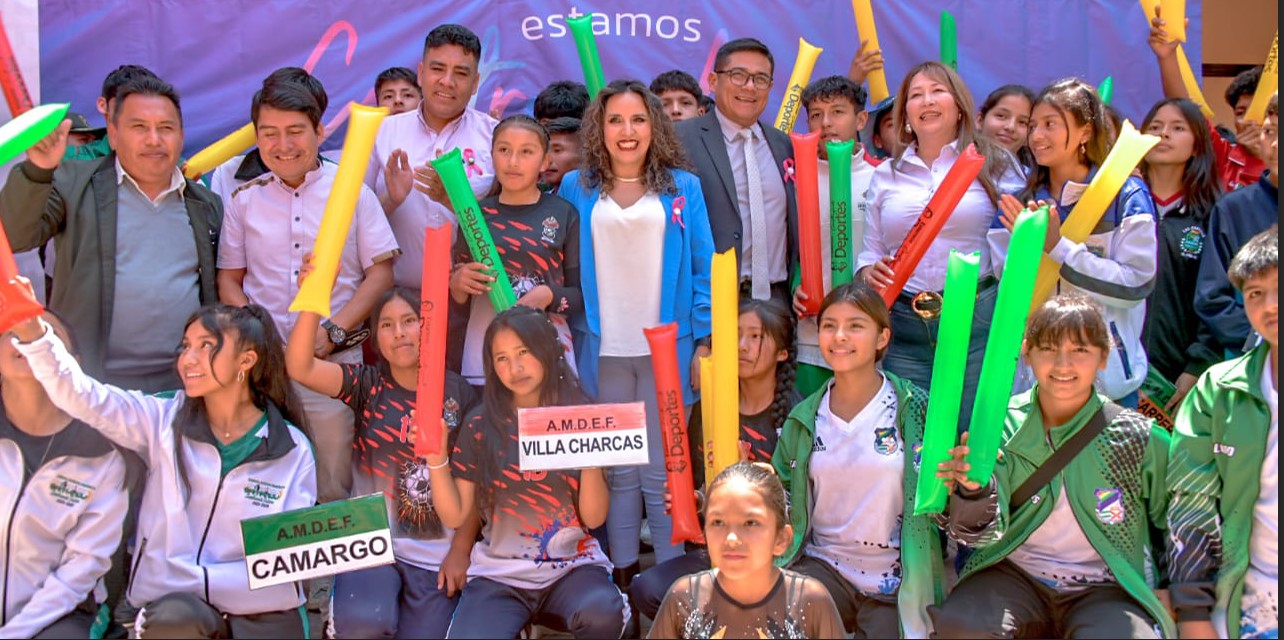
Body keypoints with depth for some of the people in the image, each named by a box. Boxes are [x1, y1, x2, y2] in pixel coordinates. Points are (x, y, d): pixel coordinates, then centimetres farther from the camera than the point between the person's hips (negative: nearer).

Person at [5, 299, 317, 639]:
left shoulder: (293, 450, 0)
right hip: (169, 609, 1)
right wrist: (31, 331, -26)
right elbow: (81, 396, -10)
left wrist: (199, 582, -14)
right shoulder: (165, 422, 5)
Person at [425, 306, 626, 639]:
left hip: (574, 565, 0)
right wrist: (436, 457, -14)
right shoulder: (480, 425, 0)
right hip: (500, 572, 1)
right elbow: (454, 516, 0)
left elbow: (594, 518, -2)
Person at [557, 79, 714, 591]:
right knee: (616, 470, 9)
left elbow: (703, 269, 3)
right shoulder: (577, 188, 6)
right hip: (603, 351, 1)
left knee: (663, 470, 5)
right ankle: (621, 574, 19)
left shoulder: (682, 187, 4)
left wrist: (705, 341, -4)